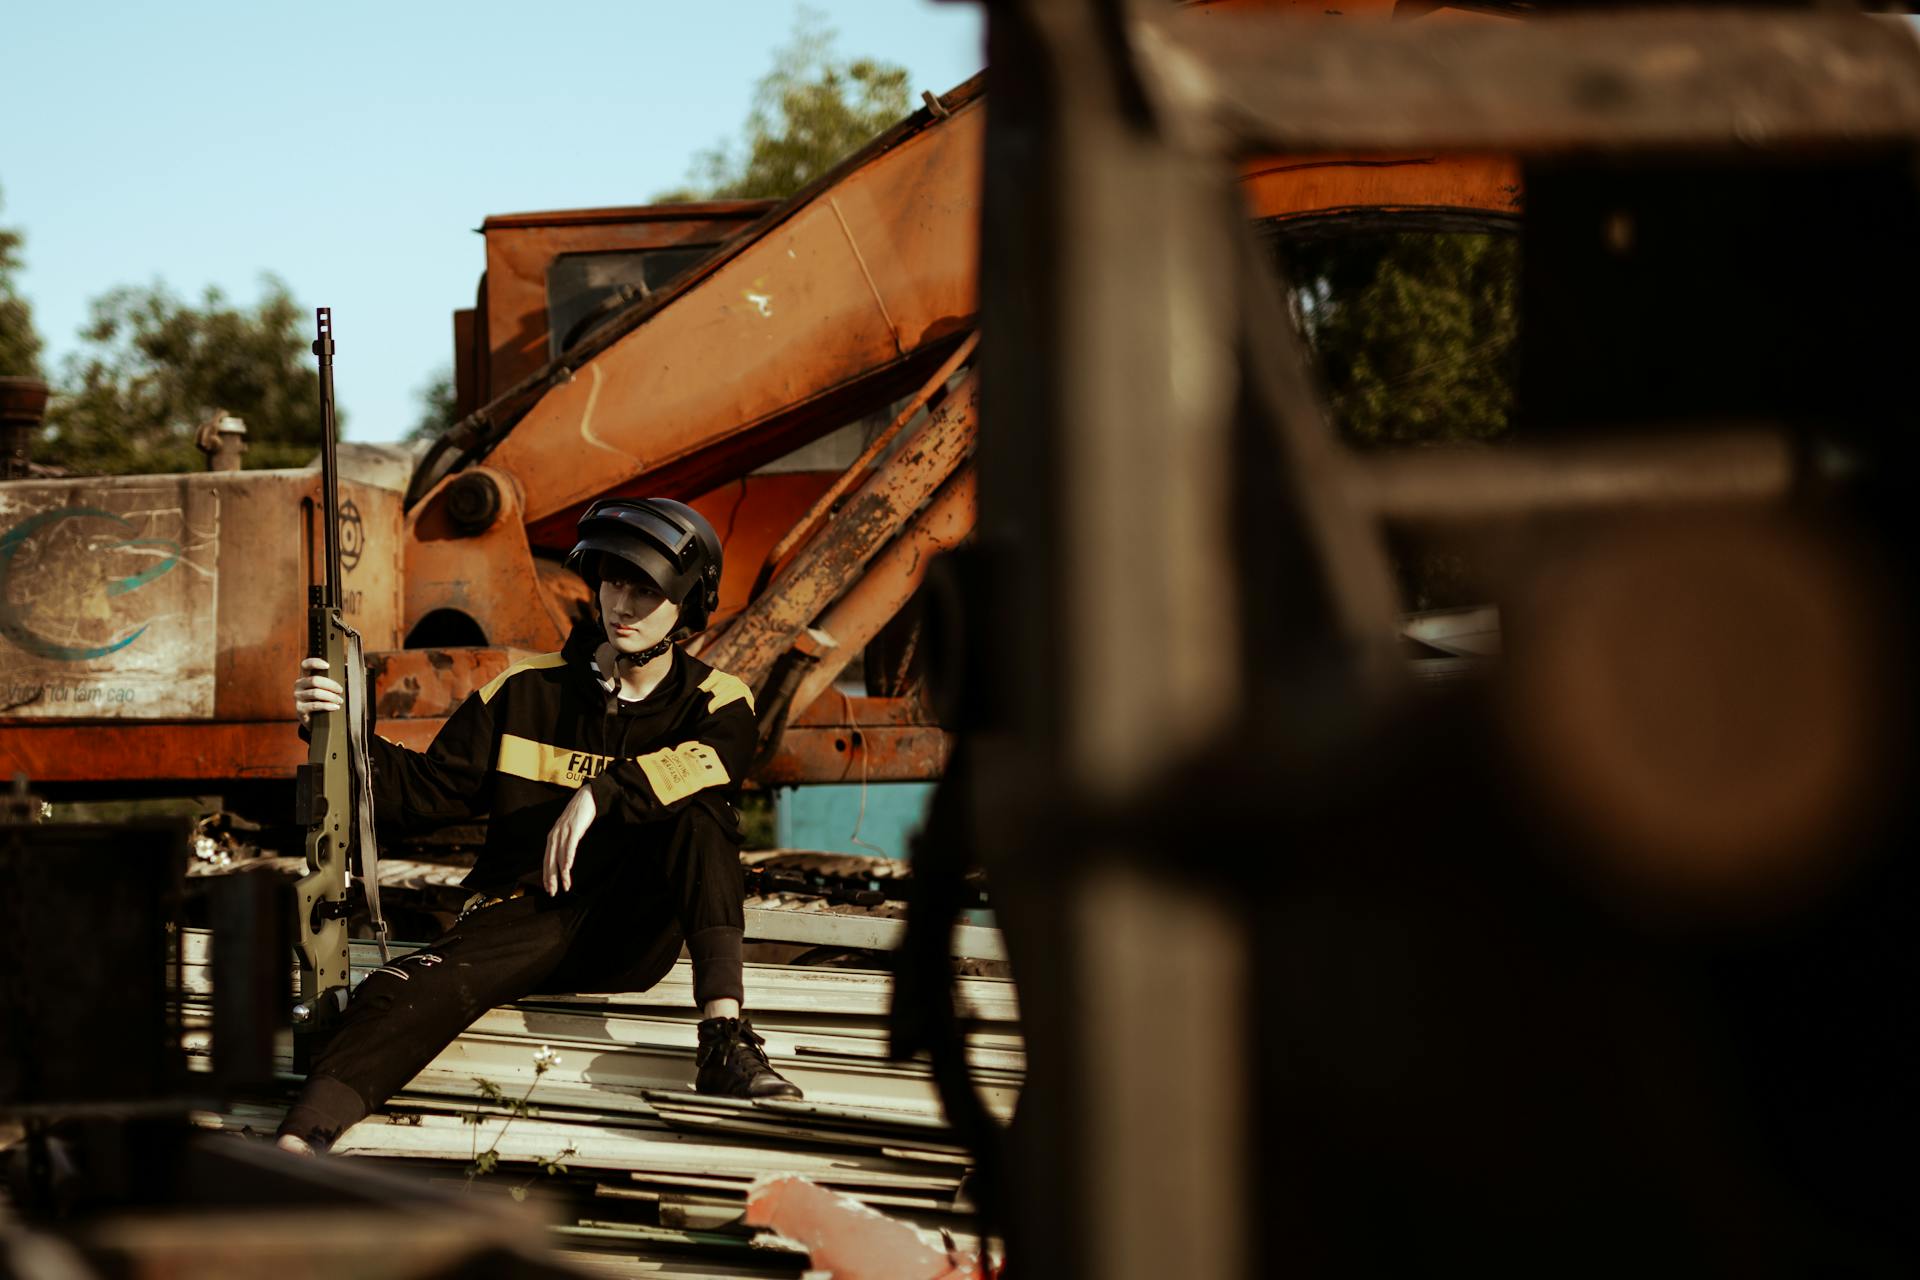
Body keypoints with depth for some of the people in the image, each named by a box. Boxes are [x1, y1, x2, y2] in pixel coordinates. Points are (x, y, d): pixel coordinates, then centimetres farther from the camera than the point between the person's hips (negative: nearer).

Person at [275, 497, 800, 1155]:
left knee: (697, 809, -26)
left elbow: (711, 762, -19)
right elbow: (425, 790, 8)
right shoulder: (527, 691, 10)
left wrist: (599, 794, -33)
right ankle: (300, 1139, -54)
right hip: (526, 916, 0)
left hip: (635, 934, 0)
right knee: (415, 987, -31)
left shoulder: (715, 701, 6)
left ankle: (723, 1031, -36)